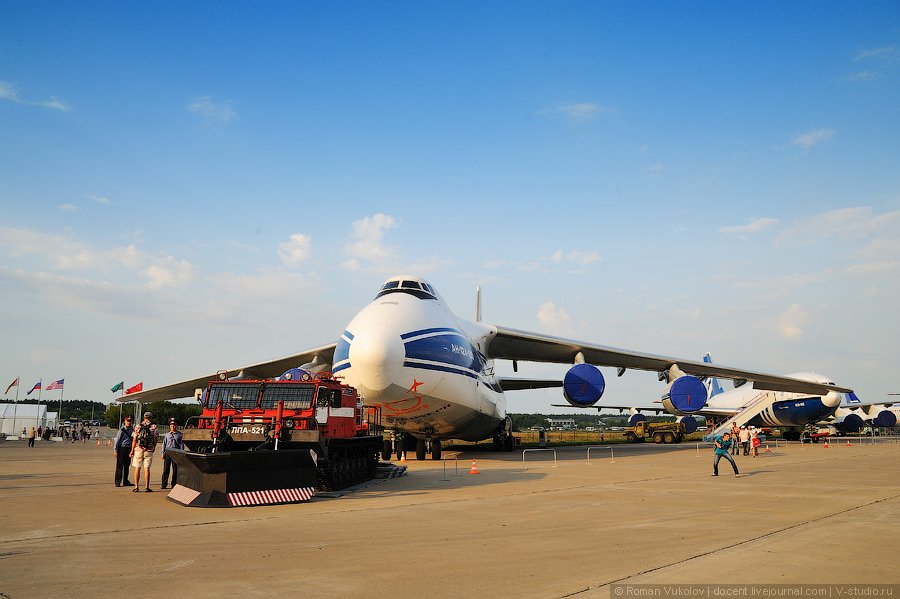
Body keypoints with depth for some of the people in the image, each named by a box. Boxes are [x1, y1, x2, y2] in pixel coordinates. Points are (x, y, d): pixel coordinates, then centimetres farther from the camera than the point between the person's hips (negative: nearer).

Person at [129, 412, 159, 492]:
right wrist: (153, 448, 17)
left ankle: (136, 487, 6)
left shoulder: (138, 426, 0)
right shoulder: (154, 427, -1)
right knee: (147, 468, 2)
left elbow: (134, 439, -3)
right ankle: (147, 487, 2)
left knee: (137, 468, 7)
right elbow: (156, 439, 2)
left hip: (138, 449, 0)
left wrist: (132, 450, 3)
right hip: (149, 450, 0)